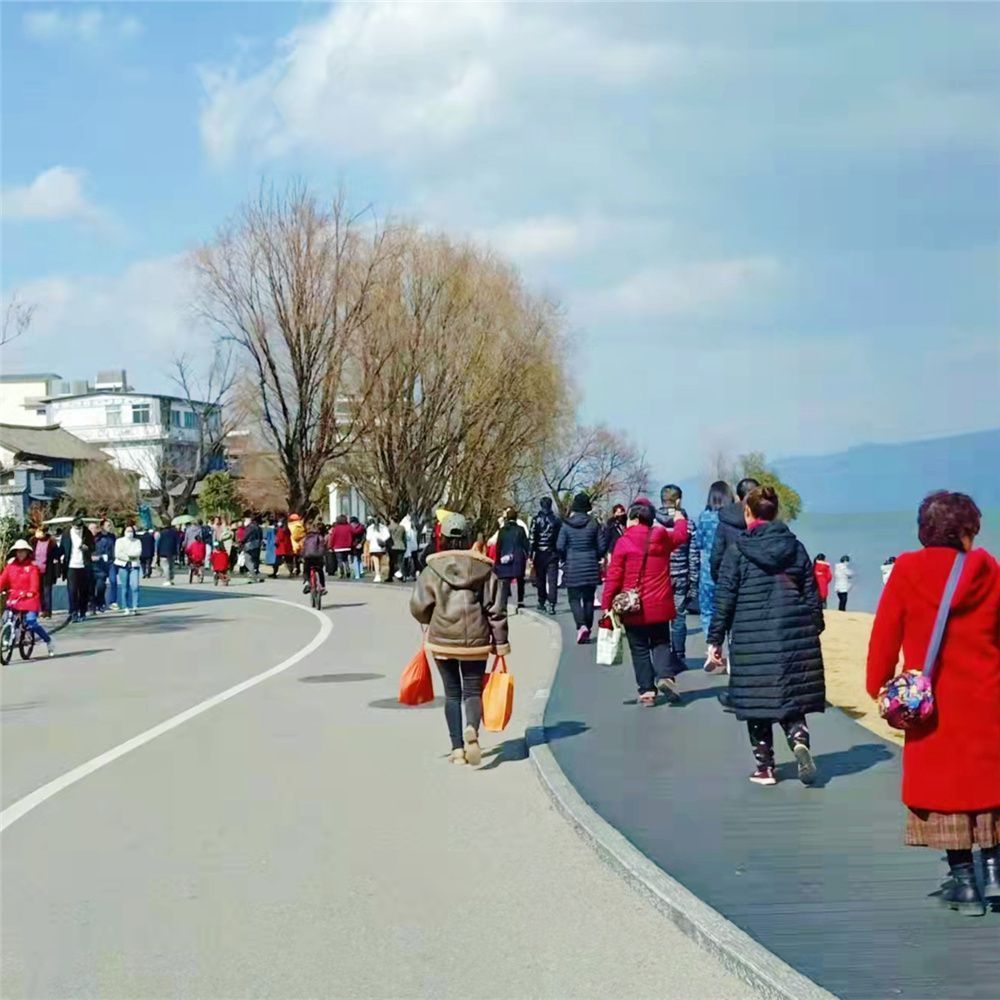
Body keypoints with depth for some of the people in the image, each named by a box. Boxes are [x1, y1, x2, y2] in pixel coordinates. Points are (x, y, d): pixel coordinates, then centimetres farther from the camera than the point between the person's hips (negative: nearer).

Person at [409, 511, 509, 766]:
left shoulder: (432, 569, -5)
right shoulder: (483, 568, -1)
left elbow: (419, 607, -7)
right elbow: (496, 608, -2)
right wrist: (501, 642, 4)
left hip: (442, 640, 0)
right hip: (475, 640, 0)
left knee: (452, 693, 11)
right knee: (473, 691, 6)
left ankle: (457, 748, 7)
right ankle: (472, 729, -23)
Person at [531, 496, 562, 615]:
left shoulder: (536, 519, -6)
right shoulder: (557, 519, 1)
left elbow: (532, 538, -9)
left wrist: (530, 554, -5)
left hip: (540, 553, -1)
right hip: (553, 553, 1)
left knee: (540, 579, 13)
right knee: (552, 580, -2)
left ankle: (542, 602, 20)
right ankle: (550, 604, -13)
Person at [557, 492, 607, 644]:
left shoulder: (566, 525, -6)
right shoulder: (593, 524, -3)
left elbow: (560, 547, -8)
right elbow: (601, 546, -2)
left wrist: (564, 560, 11)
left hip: (572, 567, -2)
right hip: (591, 567, 2)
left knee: (574, 598, 4)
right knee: (589, 599, 11)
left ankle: (581, 626, -17)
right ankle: (587, 630, 13)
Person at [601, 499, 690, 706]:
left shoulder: (623, 543, -10)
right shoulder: (662, 537, 1)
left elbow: (613, 577, -10)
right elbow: (681, 535, 25)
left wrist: (606, 605, -3)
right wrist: (680, 520, 47)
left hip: (633, 609, -3)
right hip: (660, 607, 3)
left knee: (639, 649, 7)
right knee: (661, 643, 15)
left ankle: (647, 690, 5)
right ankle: (665, 675, -10)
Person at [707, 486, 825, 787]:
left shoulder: (738, 551, -3)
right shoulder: (795, 547, 6)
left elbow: (724, 599, -4)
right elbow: (812, 594, 9)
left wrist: (715, 640, 2)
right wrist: (815, 630, 19)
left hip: (752, 640, -3)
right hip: (795, 635, 3)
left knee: (756, 702, 7)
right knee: (791, 695, 11)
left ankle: (765, 767, 11)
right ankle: (799, 739, -17)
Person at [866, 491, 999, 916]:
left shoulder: (907, 571, -7)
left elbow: (885, 634, -6)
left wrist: (878, 685, 3)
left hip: (933, 704, -1)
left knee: (944, 784, 6)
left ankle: (964, 881, 7)